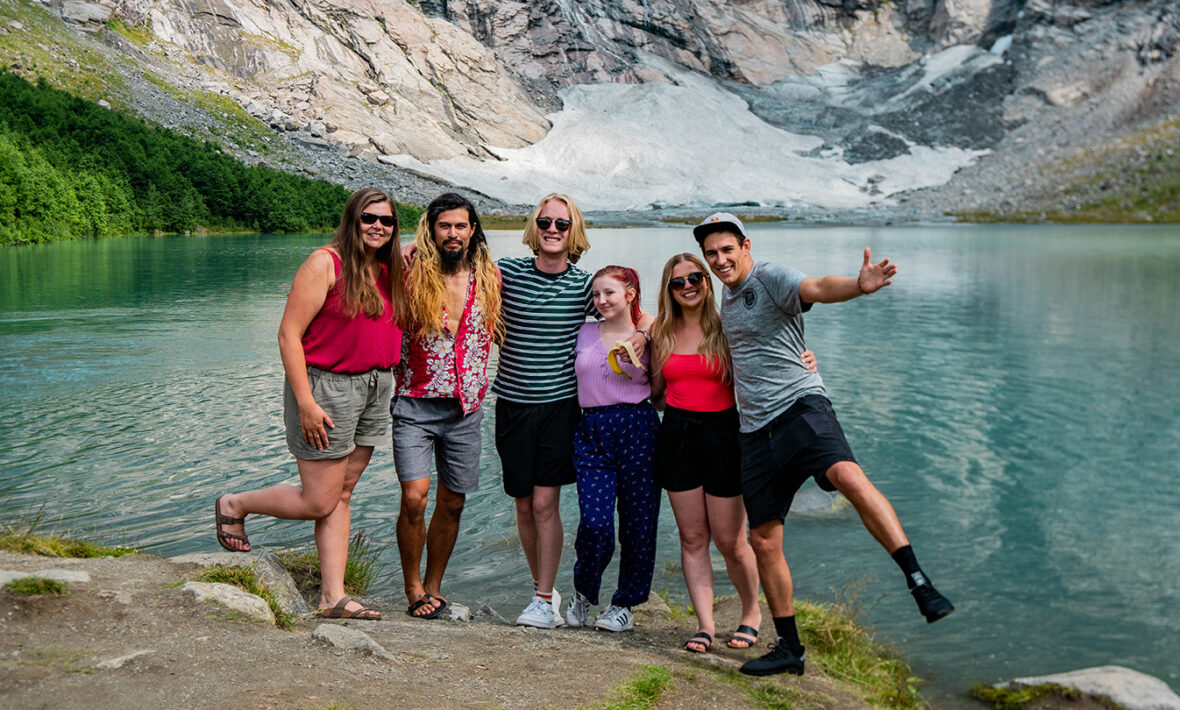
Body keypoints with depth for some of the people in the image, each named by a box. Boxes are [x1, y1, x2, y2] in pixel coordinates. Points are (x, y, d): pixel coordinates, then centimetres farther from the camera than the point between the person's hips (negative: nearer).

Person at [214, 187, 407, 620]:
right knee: (318, 502, -2)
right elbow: (289, 334, -15)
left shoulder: (388, 272, 10)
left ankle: (333, 597, 13)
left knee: (342, 495, 9)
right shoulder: (325, 264, -12)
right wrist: (305, 402, -19)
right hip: (326, 388, -7)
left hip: (375, 389, 7)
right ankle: (233, 506, 22)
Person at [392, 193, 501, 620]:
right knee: (414, 497, -12)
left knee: (452, 503, 9)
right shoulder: (412, 277, -5)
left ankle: (434, 585, 25)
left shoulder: (489, 278, 5)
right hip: (416, 406, -3)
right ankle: (413, 588, 7)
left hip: (466, 409, 3)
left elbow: (497, 332, 20)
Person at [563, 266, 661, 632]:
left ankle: (625, 603, 19)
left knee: (637, 521, 1)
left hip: (636, 430, -1)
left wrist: (639, 361, -4)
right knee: (595, 522, -10)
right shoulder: (584, 333, 13)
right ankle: (583, 593, 17)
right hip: (592, 432, 1)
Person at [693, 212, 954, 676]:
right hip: (756, 429, 7)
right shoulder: (727, 298, 20)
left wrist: (859, 286, -47)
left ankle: (920, 585, -34)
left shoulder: (769, 277, -5)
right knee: (763, 540, 6)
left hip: (799, 406, -7)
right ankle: (788, 648, 19)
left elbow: (816, 289, -27)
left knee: (847, 475, -36)